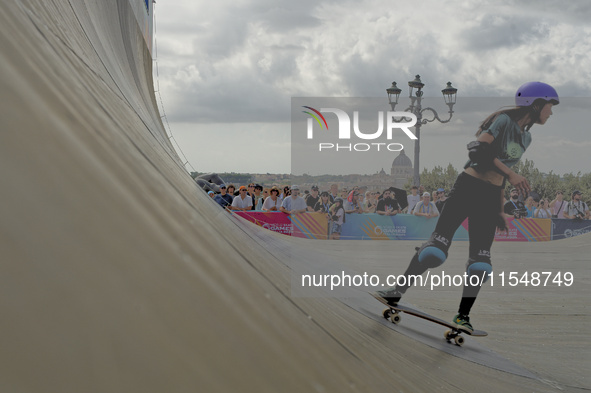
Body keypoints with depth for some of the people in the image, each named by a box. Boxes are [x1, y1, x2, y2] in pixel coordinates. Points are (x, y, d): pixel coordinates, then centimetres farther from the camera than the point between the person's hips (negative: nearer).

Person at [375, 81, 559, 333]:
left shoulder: (525, 137, 18)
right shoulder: (503, 120, -6)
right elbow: (478, 150, -20)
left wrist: (499, 211, 22)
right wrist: (510, 174, -23)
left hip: (489, 198, 7)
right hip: (468, 186, -6)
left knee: (480, 259, -4)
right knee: (439, 242, -12)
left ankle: (463, 315, 1)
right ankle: (397, 292, -5)